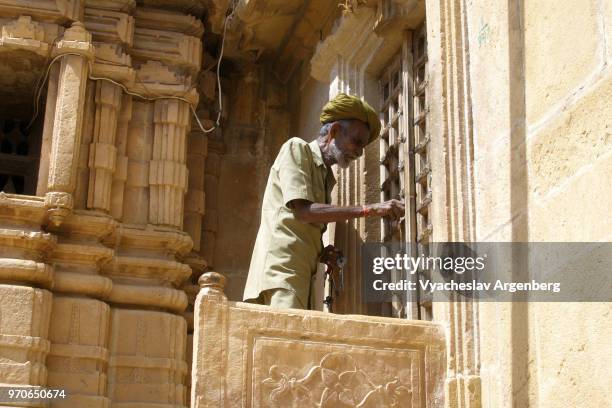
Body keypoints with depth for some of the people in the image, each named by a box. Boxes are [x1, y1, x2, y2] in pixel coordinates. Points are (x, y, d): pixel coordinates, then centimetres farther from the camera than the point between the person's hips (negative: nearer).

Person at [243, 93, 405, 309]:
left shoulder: (326, 177, 27)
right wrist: (370, 209, -13)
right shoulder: (297, 149, 4)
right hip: (280, 271, -8)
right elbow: (303, 210, -11)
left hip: (301, 275, 8)